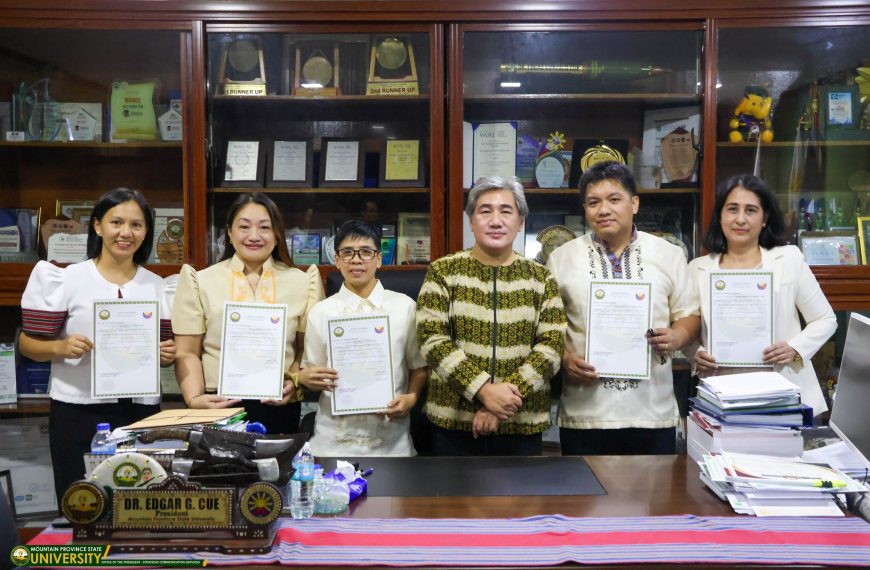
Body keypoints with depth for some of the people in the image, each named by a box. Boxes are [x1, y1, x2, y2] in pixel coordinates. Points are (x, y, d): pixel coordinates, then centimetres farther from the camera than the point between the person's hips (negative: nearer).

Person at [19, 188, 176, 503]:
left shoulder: (156, 285, 8)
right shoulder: (67, 279, -2)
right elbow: (27, 344, 0)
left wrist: (167, 354, -5)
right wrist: (61, 348, -19)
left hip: (141, 411, 3)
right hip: (77, 411, -2)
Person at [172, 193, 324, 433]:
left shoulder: (302, 282, 6)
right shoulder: (201, 282, 4)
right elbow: (188, 353, 2)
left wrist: (294, 382, -9)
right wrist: (194, 398, -12)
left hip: (278, 409, 1)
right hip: (218, 407, 0)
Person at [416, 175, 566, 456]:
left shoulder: (541, 278, 4)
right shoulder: (442, 272, 0)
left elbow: (552, 345, -3)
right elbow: (431, 339, -9)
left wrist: (506, 399, -15)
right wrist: (483, 389, -19)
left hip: (522, 425, 1)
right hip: (453, 422, -1)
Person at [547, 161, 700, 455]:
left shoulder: (669, 254, 7)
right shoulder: (562, 258, 5)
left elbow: (689, 314, 11)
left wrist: (676, 337, -9)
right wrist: (564, 359, -11)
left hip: (654, 411, 1)